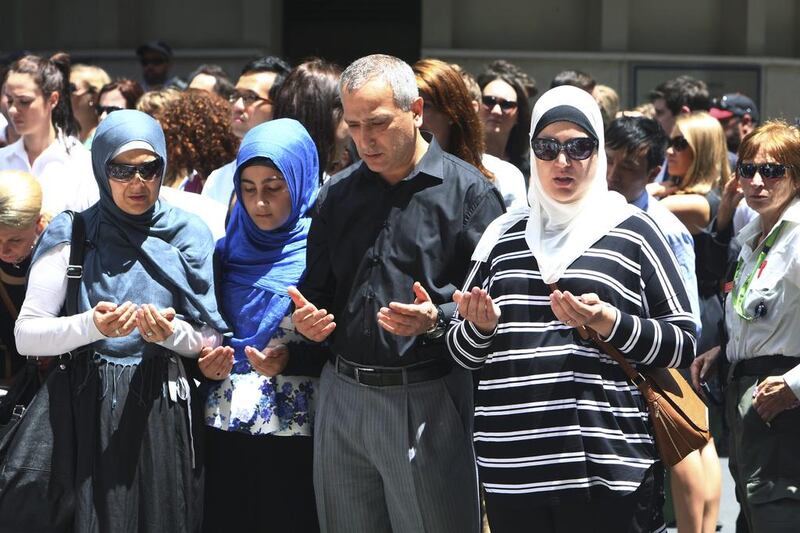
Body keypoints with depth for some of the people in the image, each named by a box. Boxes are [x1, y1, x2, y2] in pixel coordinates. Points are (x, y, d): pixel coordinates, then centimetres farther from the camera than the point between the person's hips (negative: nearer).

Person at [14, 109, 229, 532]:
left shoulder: (187, 234, 6)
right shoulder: (72, 234, 1)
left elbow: (211, 339, 5)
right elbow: (26, 336, -5)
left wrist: (171, 333, -16)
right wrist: (91, 326, -22)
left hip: (165, 409, 1)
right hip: (89, 408, -1)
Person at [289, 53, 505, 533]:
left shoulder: (467, 190, -4)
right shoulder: (339, 193, 14)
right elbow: (317, 287, 23)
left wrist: (437, 319, -25)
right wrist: (307, 317, 2)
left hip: (427, 401, -5)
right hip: (343, 397, 6)